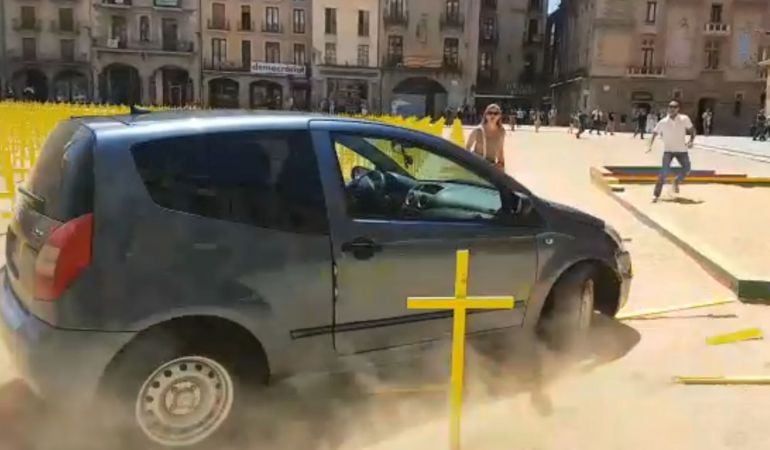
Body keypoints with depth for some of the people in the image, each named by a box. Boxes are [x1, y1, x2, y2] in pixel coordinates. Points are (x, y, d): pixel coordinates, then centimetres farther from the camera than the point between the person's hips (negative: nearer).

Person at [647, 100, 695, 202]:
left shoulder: (684, 119, -7)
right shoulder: (663, 122, -7)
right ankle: (656, 194, -11)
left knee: (687, 169, 1)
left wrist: (691, 141, -13)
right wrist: (650, 145, -13)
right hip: (668, 150, -2)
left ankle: (676, 182, 31)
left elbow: (692, 130, 3)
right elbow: (655, 133, 0)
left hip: (682, 149, 2)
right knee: (664, 172, -13)